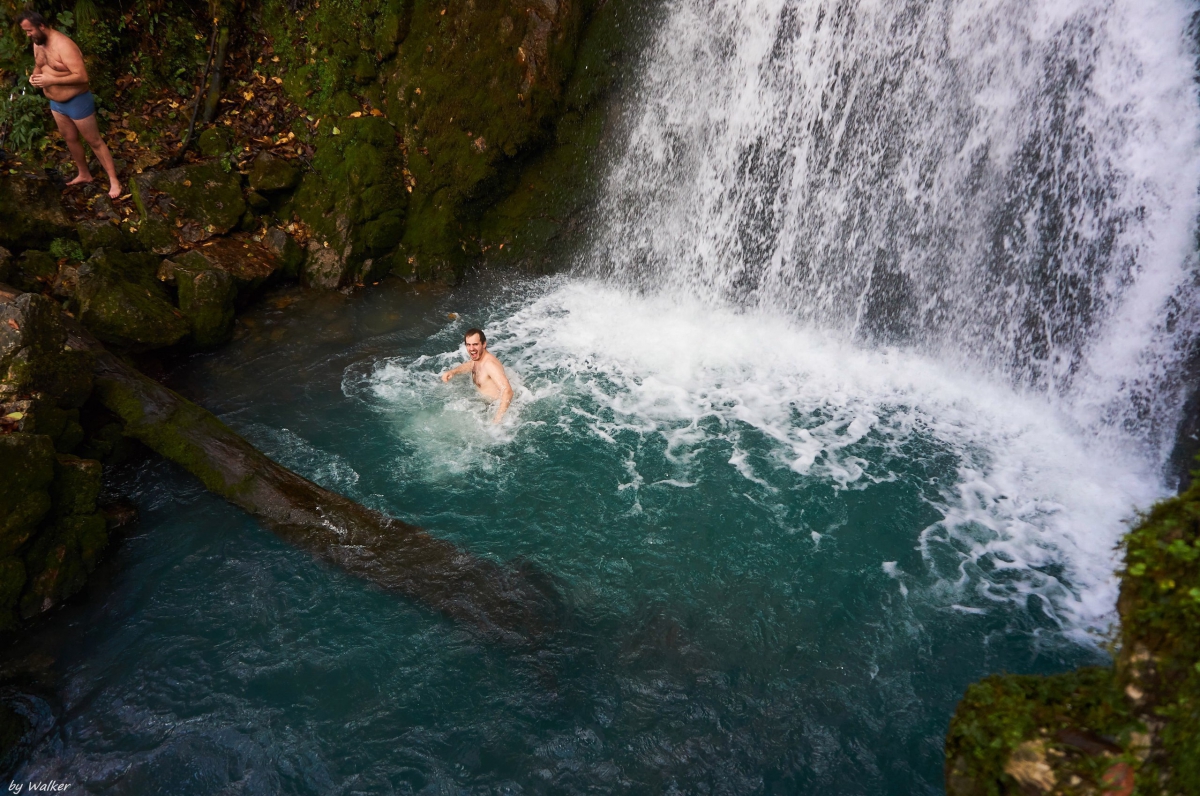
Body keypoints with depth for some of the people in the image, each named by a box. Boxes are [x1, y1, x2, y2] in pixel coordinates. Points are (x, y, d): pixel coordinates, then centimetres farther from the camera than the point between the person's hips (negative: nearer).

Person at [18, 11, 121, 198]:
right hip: (55, 103, 9)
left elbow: (82, 77, -32)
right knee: (70, 139, 20)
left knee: (94, 141, 1)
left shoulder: (63, 45, -27)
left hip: (77, 102, -9)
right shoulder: (37, 44, 1)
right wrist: (34, 76, -6)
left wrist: (50, 80, -30)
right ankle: (84, 174, 37)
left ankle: (114, 180, 9)